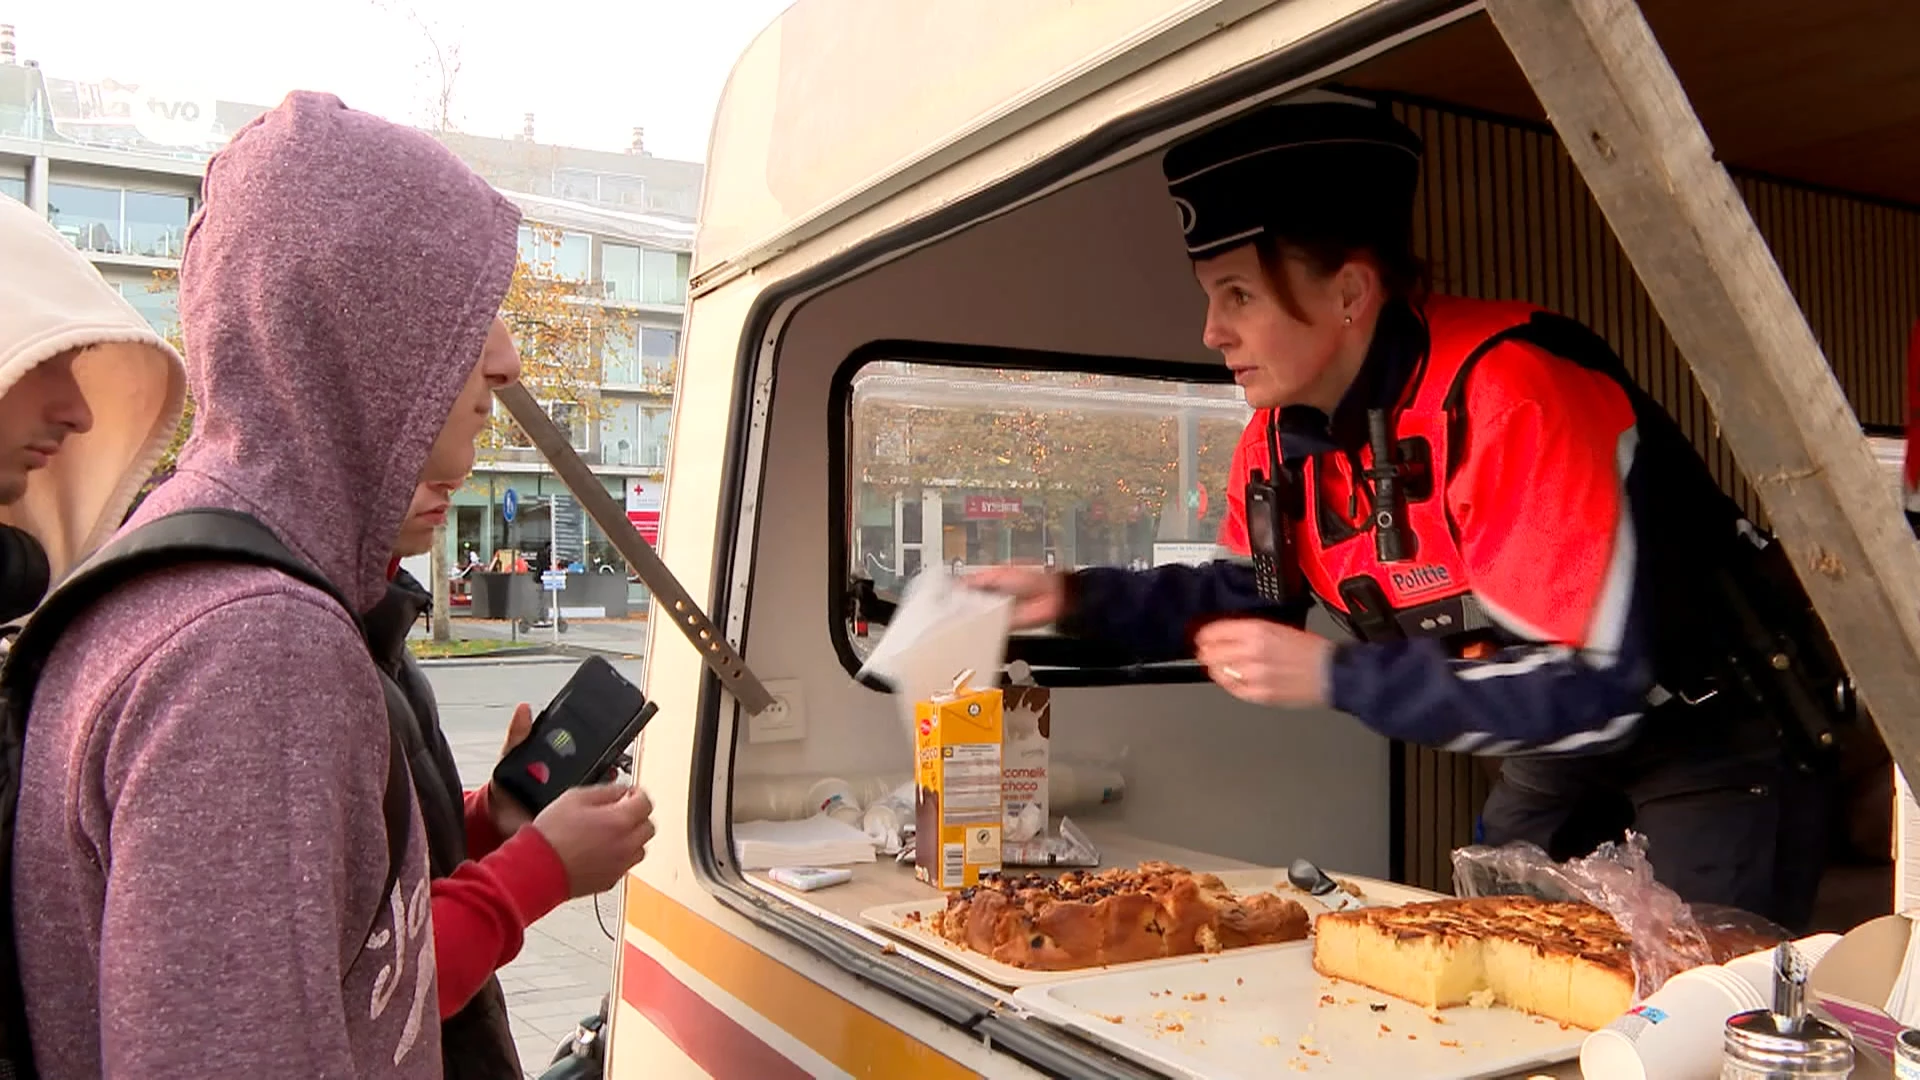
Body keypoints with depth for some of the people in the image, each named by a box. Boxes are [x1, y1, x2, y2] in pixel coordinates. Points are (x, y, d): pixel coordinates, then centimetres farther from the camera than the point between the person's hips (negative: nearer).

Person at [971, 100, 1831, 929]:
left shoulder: (1509, 398, -33)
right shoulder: (1282, 435, -8)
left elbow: (1593, 685, -34)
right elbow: (1253, 599, 7)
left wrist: (1335, 677, -35)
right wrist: (1079, 600, -7)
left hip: (1712, 729, -7)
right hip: (1560, 745, 7)